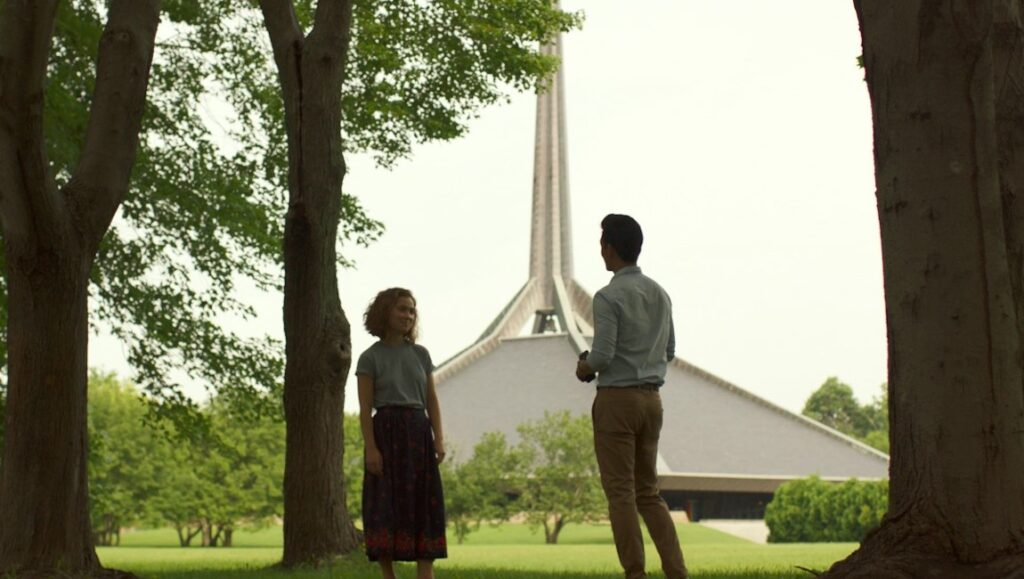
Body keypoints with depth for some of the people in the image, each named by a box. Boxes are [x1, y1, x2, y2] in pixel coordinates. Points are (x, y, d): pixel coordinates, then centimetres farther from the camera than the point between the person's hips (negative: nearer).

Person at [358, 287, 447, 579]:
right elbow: (365, 408, -5)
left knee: (425, 504, -2)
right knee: (386, 505, -5)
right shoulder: (370, 358, 0)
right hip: (386, 432, -4)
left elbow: (432, 401, 11)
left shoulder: (421, 354, 12)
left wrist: (439, 439, 0)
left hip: (418, 432, 4)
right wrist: (370, 448, -14)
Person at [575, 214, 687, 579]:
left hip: (617, 398, -7)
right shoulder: (660, 295, 11)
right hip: (651, 398, 7)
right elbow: (669, 351, 17)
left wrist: (584, 368, 2)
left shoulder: (609, 297, -13)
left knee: (620, 492, -2)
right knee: (648, 492, 12)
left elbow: (602, 355, -18)